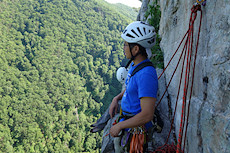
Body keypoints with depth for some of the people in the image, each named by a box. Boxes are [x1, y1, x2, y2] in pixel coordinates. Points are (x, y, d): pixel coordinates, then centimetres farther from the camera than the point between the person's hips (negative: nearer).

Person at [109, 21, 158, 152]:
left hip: (135, 129, -9)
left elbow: (147, 115, -31)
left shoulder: (146, 74, -29)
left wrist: (119, 126, -21)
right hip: (126, 118, 9)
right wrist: (117, 98, 2)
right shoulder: (135, 65, 1)